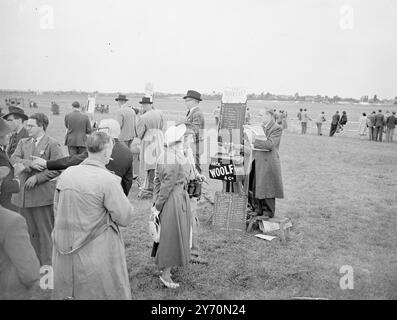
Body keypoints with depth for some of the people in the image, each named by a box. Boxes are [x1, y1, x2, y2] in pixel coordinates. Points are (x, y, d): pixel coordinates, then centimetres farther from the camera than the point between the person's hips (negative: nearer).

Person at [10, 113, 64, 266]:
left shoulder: (52, 144, -5)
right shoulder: (23, 142, 14)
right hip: (23, 194, 6)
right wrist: (31, 163, -17)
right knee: (28, 231, 14)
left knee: (45, 232, 3)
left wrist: (37, 178, -16)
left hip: (42, 195, -6)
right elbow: (13, 159, 0)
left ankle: (47, 264, 15)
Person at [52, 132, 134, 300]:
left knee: (65, 293, 20)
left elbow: (57, 207, 11)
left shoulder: (66, 174, -1)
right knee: (108, 292, 11)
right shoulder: (108, 180, -18)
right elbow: (125, 218, -14)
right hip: (97, 253, -5)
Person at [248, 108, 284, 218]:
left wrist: (255, 140, -19)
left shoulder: (277, 129, -9)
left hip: (268, 163, -8)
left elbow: (270, 144, -20)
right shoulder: (261, 127, 16)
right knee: (255, 188, 12)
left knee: (266, 189, -1)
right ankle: (259, 211, 25)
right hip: (257, 162, 8)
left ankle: (268, 214, 12)